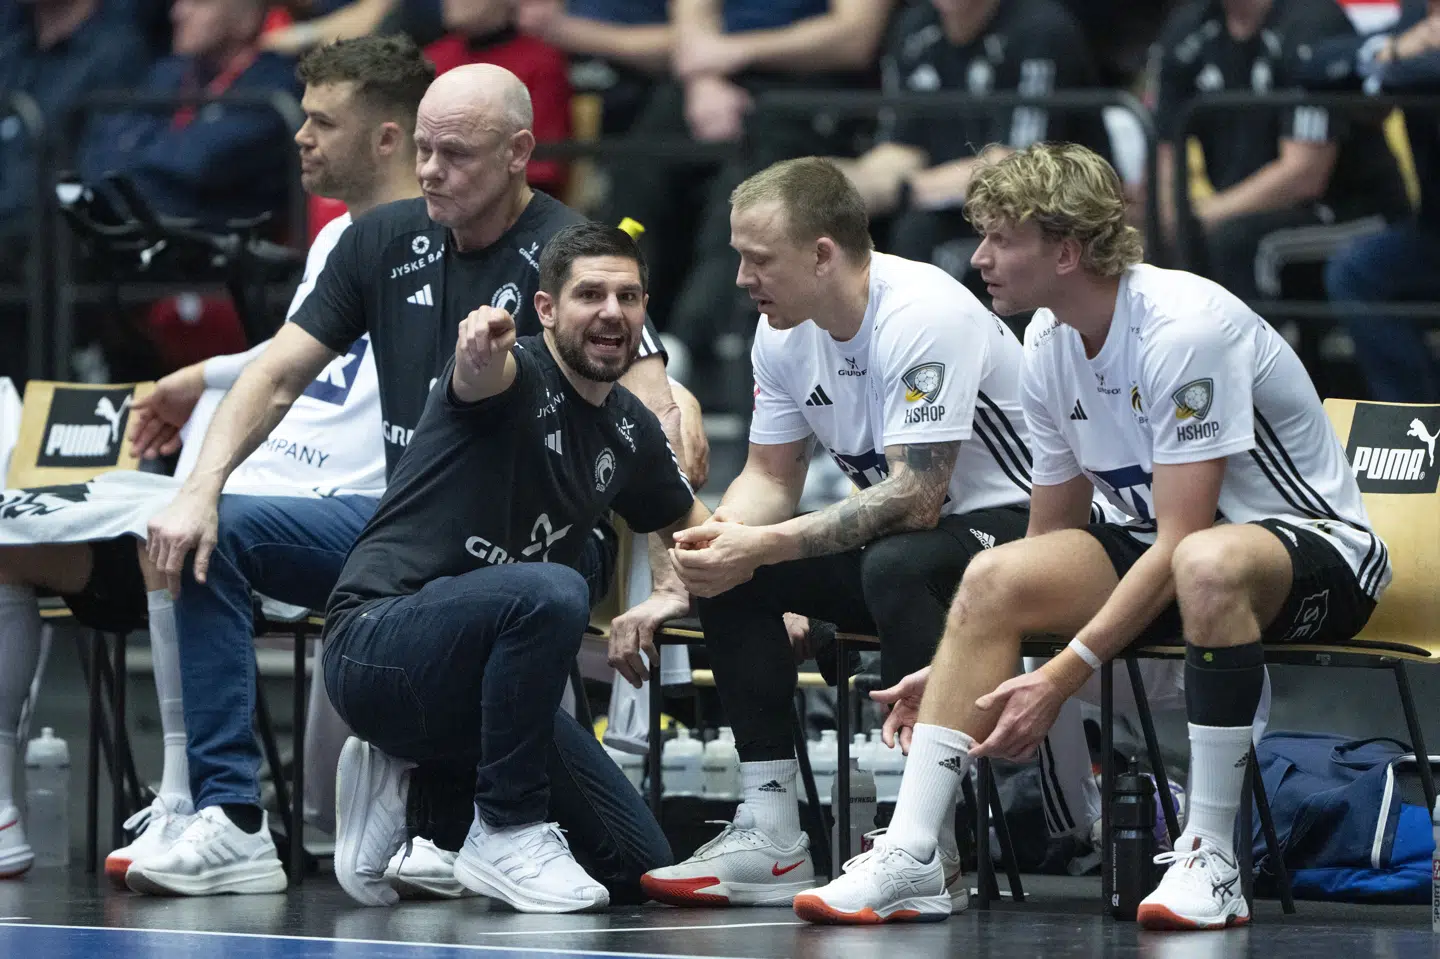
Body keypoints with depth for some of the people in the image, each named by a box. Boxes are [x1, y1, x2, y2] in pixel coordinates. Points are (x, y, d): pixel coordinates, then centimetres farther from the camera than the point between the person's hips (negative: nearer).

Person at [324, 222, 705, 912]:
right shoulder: (518, 376, -13)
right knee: (550, 590, -37)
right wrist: (479, 353, -63)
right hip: (377, 643, -8)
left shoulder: (628, 428, 9)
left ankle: (414, 789, 15)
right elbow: (481, 377, -40)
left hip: (479, 664, 8)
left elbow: (693, 526, 28)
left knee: (637, 867, 4)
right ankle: (507, 833, -23)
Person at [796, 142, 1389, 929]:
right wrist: (957, 668, 1)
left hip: (1315, 546, -8)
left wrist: (1061, 678, -29)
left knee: (1209, 566, -40)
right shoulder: (1049, 346, 0)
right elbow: (1053, 542, 11)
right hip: (1170, 546, 8)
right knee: (996, 577, -12)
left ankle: (1209, 860, -31)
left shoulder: (1183, 327, -25)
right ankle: (909, 858, -15)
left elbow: (1179, 542, -27)